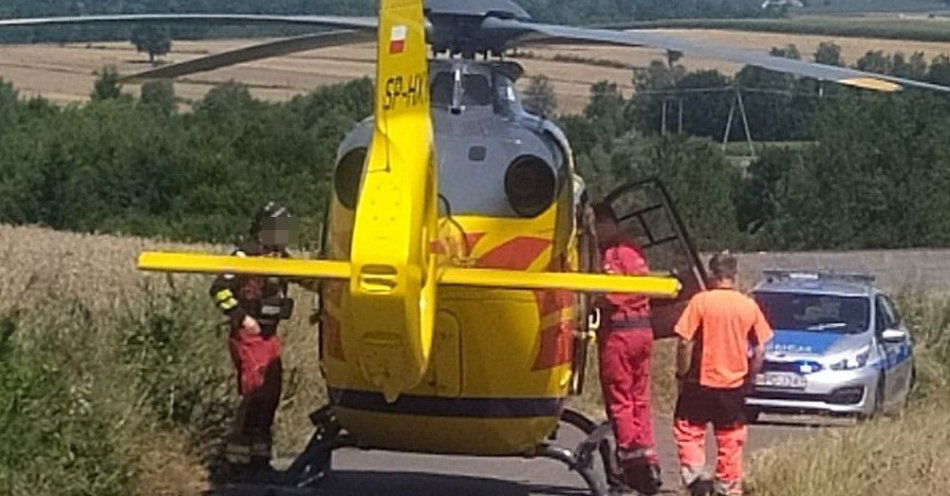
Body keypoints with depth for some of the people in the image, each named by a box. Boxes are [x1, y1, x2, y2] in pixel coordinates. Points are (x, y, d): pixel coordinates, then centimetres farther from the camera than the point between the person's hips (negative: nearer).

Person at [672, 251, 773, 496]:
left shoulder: (700, 302, -10)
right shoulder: (749, 306, 0)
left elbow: (685, 342, -12)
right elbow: (760, 350, 3)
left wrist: (681, 375, -1)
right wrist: (750, 378, 14)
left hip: (701, 382, -3)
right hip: (734, 384, 3)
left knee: (688, 430, 10)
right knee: (731, 439, 11)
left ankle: (694, 473, -7)